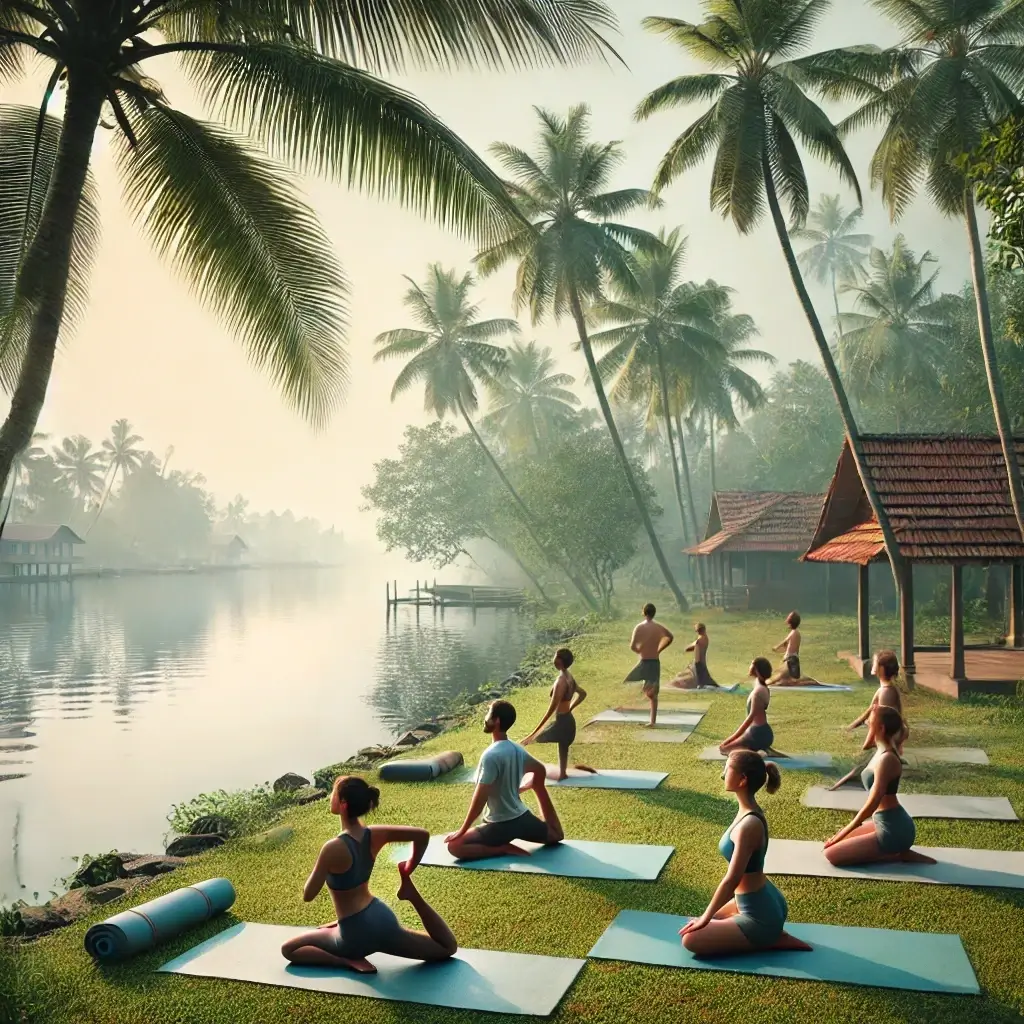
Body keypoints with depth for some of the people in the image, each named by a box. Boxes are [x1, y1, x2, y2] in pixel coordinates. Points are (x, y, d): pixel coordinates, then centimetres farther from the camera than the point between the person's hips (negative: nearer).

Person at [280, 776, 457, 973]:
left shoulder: (333, 848, -23)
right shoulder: (375, 834, -6)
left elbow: (308, 895, -15)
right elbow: (422, 835, -2)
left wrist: (321, 868, 3)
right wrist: (409, 870, 11)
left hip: (356, 935, -6)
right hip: (382, 919, 6)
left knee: (288, 949, 14)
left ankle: (350, 961, -5)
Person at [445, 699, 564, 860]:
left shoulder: (491, 755, -24)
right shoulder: (517, 749, 0)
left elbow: (480, 799, -23)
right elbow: (540, 770, 19)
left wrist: (463, 830, -15)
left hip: (501, 825, -8)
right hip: (522, 817, 8)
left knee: (454, 846, -10)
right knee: (557, 835, 36)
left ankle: (504, 848, -13)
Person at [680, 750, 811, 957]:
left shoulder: (748, 825, -28)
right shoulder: (749, 813, 1)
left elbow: (731, 880, -24)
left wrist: (706, 917, -12)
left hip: (760, 916, -9)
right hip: (765, 903, 9)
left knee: (692, 939, -4)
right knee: (711, 922, 23)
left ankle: (767, 940, 0)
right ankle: (770, 935, 15)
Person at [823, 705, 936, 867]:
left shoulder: (886, 759, -22)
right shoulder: (883, 750, 3)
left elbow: (872, 804, -21)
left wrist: (844, 832, -14)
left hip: (893, 831, -9)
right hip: (889, 824, 9)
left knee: (832, 853, -6)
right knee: (842, 841, 21)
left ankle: (896, 855, -3)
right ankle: (896, 850, 12)